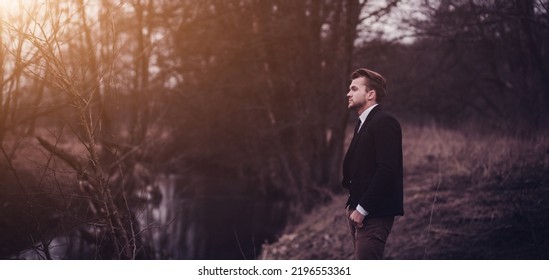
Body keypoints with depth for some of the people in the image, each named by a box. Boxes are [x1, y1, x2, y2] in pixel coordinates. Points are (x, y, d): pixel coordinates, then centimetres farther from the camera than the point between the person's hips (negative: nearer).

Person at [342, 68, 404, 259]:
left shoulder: (384, 122, -13)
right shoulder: (363, 123, 17)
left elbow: (386, 170, -21)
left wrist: (362, 209, -20)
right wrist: (354, 205, 6)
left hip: (374, 213, -10)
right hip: (359, 211, 10)